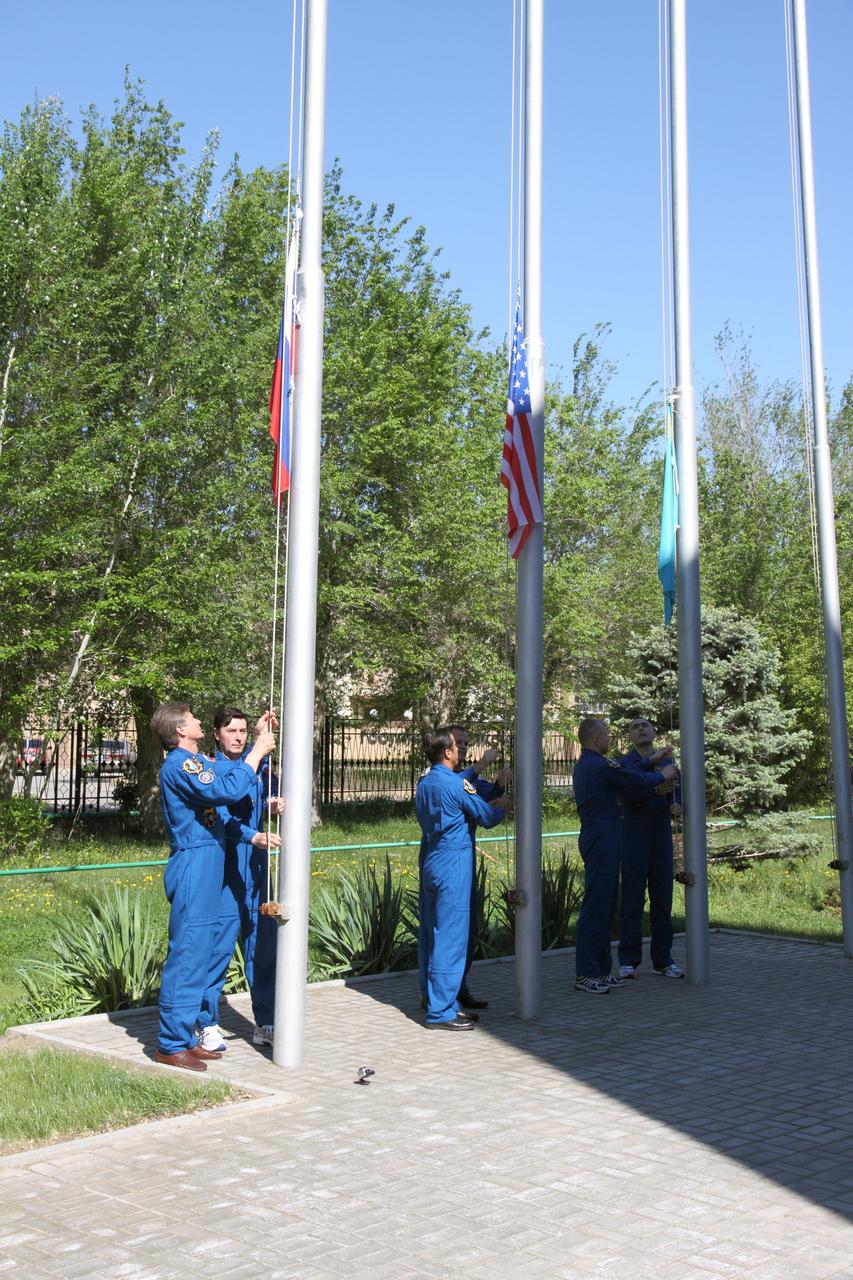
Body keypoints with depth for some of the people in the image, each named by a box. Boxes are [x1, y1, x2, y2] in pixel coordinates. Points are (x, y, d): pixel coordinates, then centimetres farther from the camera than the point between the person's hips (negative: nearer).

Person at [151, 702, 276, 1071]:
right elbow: (229, 789, -26)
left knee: (198, 952, 14)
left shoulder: (197, 761, 15)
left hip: (205, 864, 10)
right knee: (187, 953, -6)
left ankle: (184, 1036, 22)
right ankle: (171, 1044, 1)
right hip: (193, 864, -10)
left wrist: (259, 742, 15)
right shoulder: (178, 765, -16)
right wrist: (257, 751, -15)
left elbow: (233, 771, 27)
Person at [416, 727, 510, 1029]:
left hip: (429, 864, 9)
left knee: (430, 933, 13)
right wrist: (501, 804, 14)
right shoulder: (455, 785, -14)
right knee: (450, 936, -6)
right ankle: (442, 1012, -4)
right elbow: (488, 818, -6)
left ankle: (433, 999, 23)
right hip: (452, 866, -9)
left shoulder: (424, 784, 11)